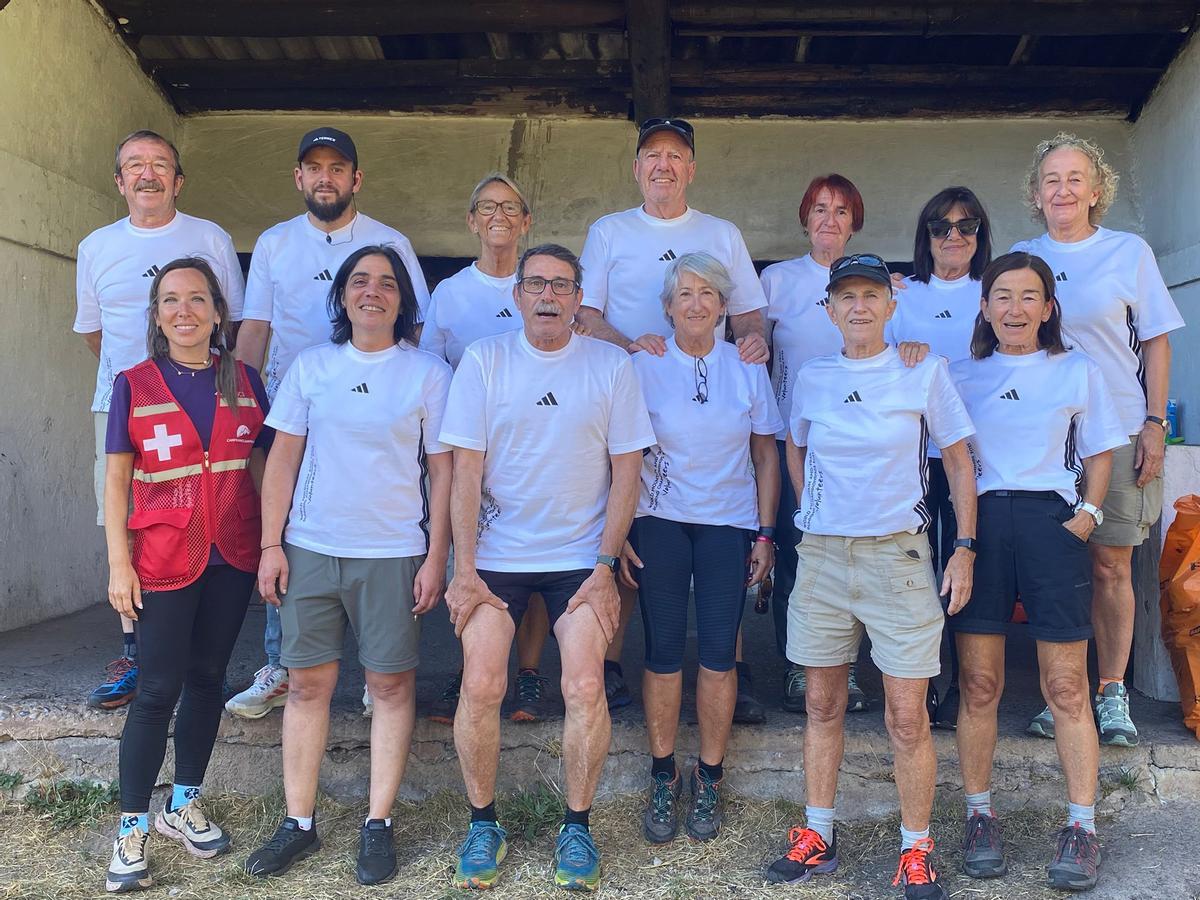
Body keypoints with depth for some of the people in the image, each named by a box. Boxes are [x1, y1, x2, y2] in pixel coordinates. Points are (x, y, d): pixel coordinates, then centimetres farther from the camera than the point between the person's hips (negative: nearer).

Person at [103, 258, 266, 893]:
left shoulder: (245, 383, 5)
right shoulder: (134, 386, -1)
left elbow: (261, 466, 9)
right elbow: (117, 480, -1)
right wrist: (119, 562, -7)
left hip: (233, 557, 3)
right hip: (163, 560, -3)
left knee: (207, 677, 12)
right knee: (158, 690, -1)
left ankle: (185, 805, 28)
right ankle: (133, 829, 13)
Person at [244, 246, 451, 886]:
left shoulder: (428, 373, 1)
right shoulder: (310, 366, 8)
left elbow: (442, 471, 0)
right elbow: (283, 459, 7)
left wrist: (436, 557, -5)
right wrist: (271, 545, 1)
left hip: (393, 553, -2)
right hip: (310, 549, 2)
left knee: (391, 685, 3)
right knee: (308, 683, 7)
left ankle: (378, 825, 16)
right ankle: (299, 822, 19)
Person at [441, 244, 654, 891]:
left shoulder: (611, 366, 0)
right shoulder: (483, 360, -1)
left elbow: (626, 473, 0)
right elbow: (466, 469, -3)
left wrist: (604, 566, -6)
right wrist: (464, 569, -8)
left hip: (582, 558, 0)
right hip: (495, 555, 0)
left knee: (585, 687, -8)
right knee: (480, 685, -7)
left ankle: (576, 829, 12)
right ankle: (483, 825, 14)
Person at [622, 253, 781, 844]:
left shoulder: (747, 369, 5)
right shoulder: (643, 367, 1)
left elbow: (766, 456, 8)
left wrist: (765, 534, 3)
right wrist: (619, 533, -5)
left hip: (730, 523, 1)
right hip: (660, 522, -1)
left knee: (719, 650, 0)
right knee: (663, 649, 1)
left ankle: (708, 780, 16)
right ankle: (663, 779, 16)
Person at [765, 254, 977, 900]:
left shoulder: (924, 373, -1)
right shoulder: (812, 378, 6)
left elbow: (959, 462, 4)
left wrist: (964, 547, -1)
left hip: (897, 555, -2)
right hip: (821, 556, 3)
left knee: (907, 716, -1)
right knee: (822, 705, 10)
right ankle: (818, 837, 24)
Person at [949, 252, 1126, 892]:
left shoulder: (1077, 371, 12)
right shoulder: (961, 375, 13)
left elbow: (1099, 453, 13)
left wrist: (1087, 514, -2)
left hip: (1052, 522, -1)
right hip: (979, 523, 1)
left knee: (1066, 687, -1)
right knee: (978, 685, 2)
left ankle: (1082, 827, 9)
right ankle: (979, 816, 14)